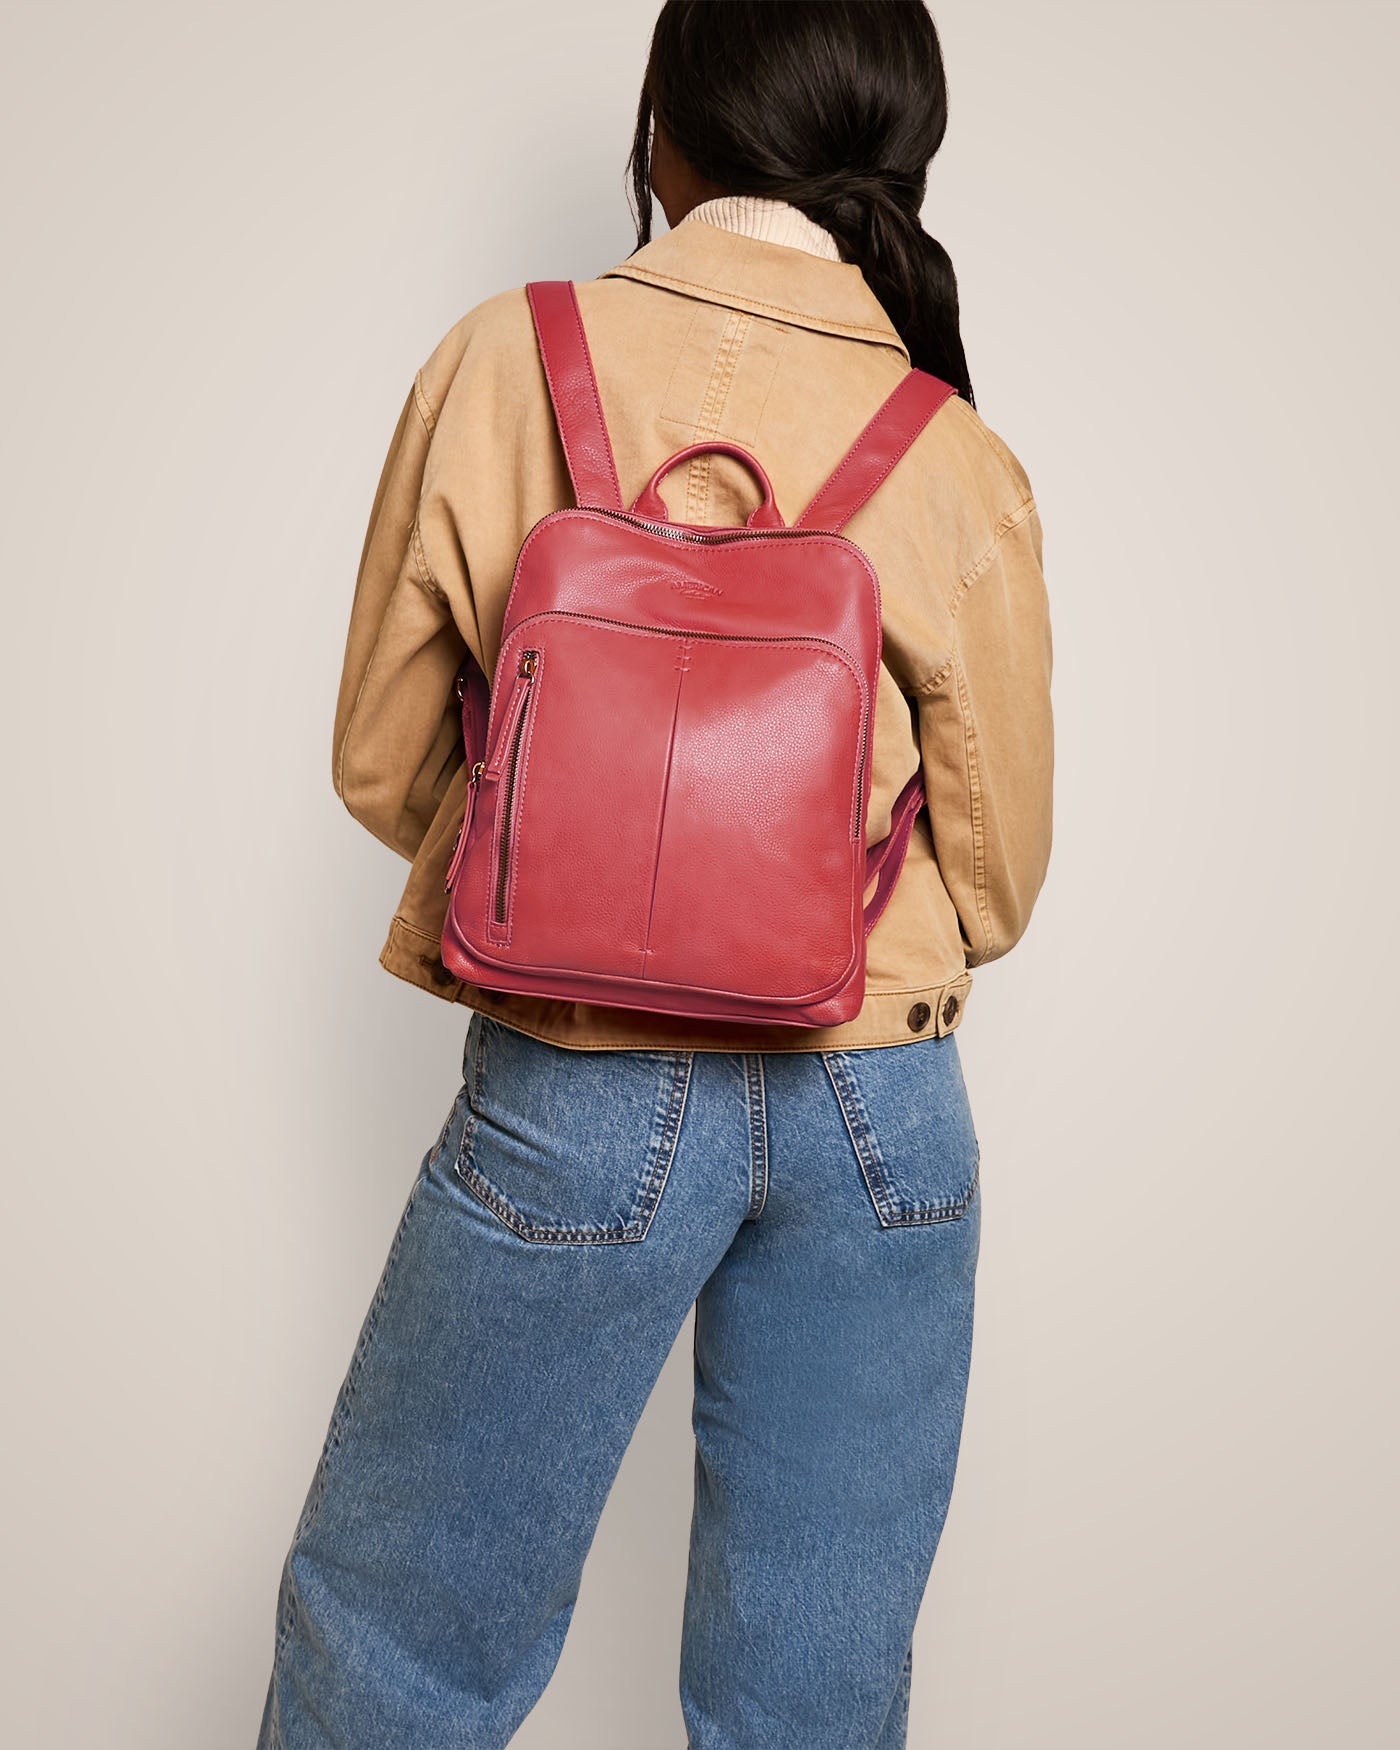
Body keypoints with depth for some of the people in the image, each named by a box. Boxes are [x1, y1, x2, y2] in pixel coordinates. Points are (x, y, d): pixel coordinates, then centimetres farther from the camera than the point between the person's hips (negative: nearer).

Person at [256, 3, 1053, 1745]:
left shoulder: (505, 360, -8)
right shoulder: (959, 461, -6)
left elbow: (381, 763, -1)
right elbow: (997, 871, 1)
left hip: (574, 1100, -1)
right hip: (883, 1119, 2)